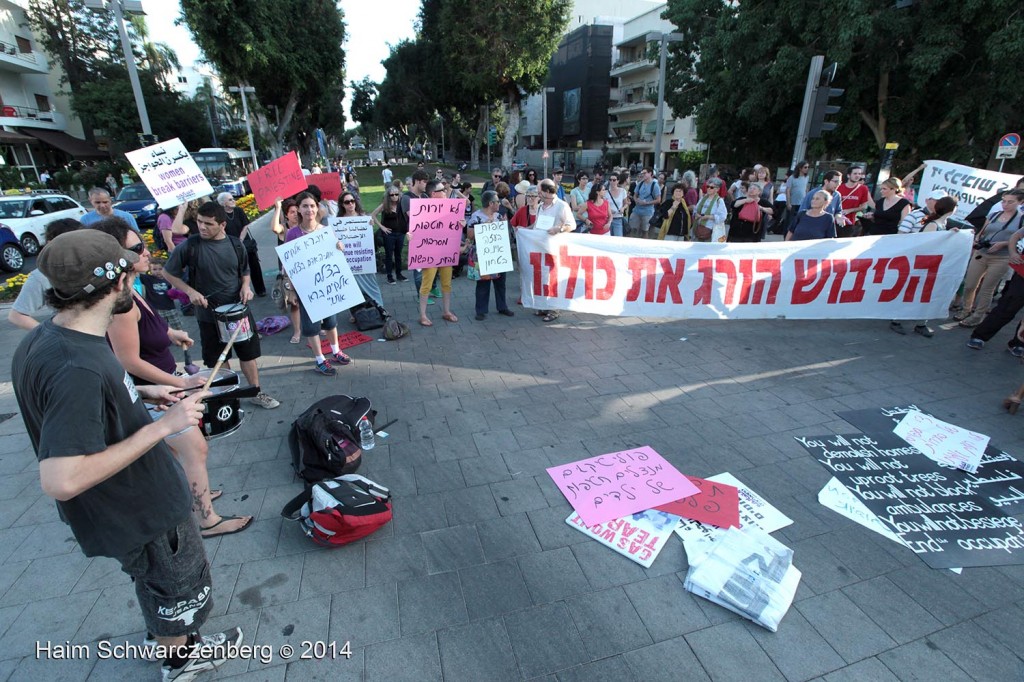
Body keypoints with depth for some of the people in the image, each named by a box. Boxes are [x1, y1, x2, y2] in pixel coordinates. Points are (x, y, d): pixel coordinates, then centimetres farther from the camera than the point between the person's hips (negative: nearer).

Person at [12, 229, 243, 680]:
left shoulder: (45, 339, -6)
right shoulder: (77, 368, -37)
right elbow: (62, 481, -38)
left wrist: (138, 393, 2)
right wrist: (161, 426, -33)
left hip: (137, 498, 9)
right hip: (142, 513, -9)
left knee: (158, 584, 32)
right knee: (176, 587, 20)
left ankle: (166, 637, 57)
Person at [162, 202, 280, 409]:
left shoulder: (235, 244, -2)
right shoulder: (190, 246, -11)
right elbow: (168, 273, 0)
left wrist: (245, 286, -7)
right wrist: (190, 291, -13)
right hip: (209, 314, -2)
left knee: (249, 353, 12)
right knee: (218, 360, 11)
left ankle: (257, 393, 26)